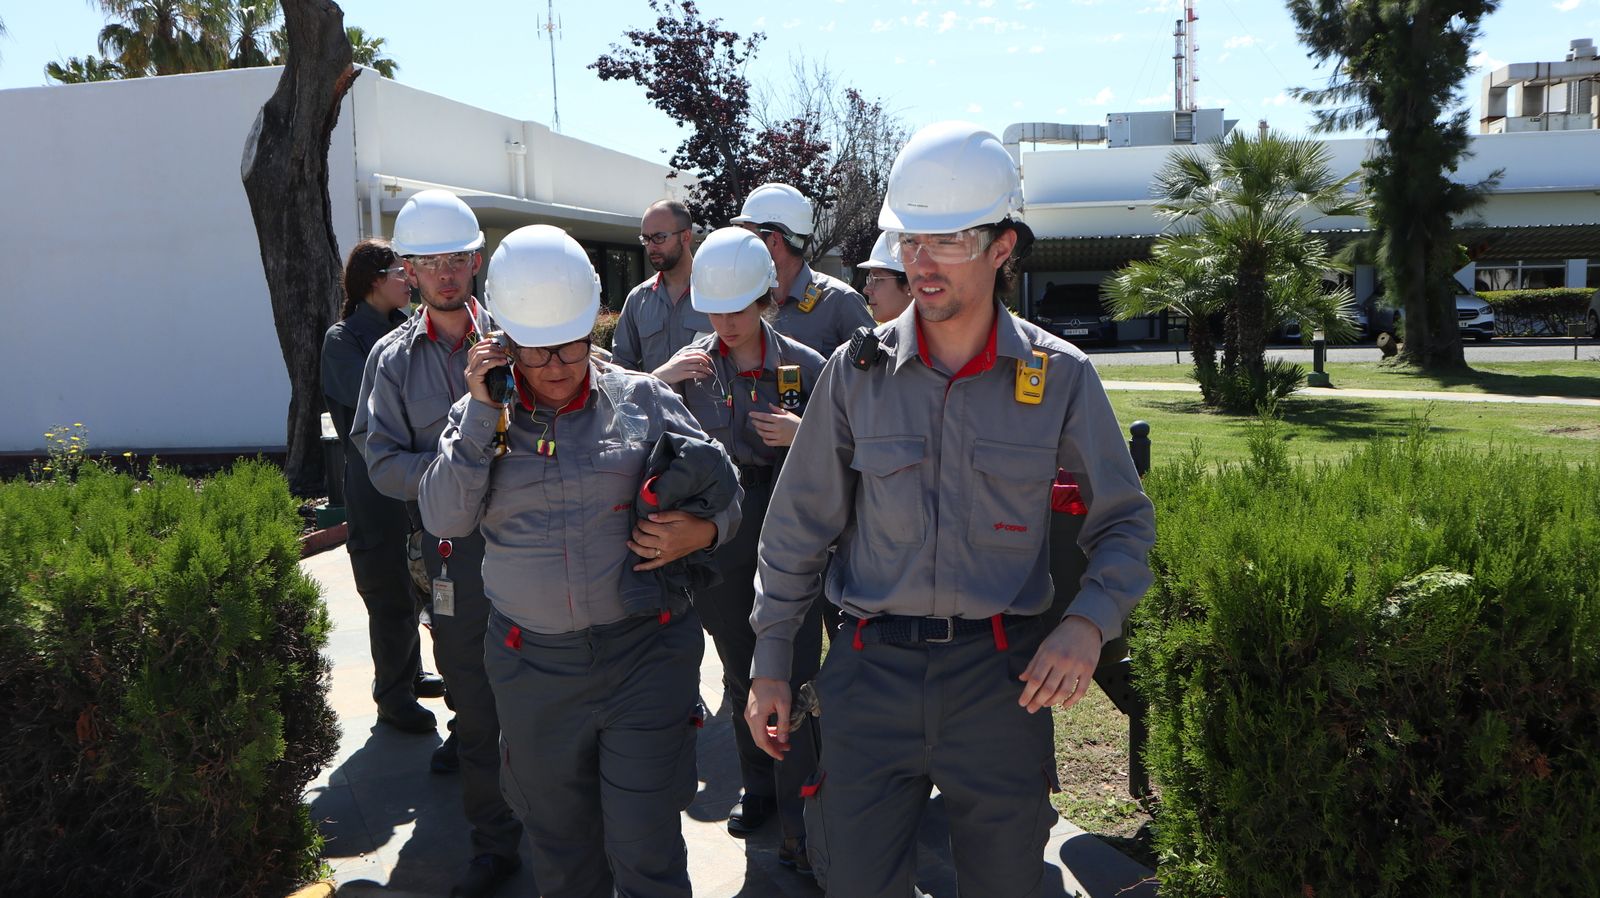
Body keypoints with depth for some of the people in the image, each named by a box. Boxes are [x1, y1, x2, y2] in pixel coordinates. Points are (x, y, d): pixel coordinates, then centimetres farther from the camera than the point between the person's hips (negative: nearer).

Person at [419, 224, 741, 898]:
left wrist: (697, 531, -18)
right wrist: (481, 412, -14)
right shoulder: (479, 414, 4)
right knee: (559, 842, 19)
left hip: (645, 653, -2)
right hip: (531, 665, 3)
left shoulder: (643, 399, -1)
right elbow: (444, 518, -9)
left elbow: (725, 492, 4)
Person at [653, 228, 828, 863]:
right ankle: (758, 786, 36)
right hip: (716, 533, 3)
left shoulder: (804, 365, -6)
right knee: (739, 670, 17)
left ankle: (798, 818, 10)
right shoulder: (691, 364, 0)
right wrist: (658, 380, -14)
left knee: (795, 675, -3)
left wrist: (804, 434, -20)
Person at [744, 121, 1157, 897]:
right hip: (872, 667, 1)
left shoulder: (1059, 377, -4)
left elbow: (1124, 522, 4)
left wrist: (1089, 621, -14)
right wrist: (770, 661, 5)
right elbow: (798, 526, 4)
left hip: (1001, 674, 0)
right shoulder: (856, 372, -2)